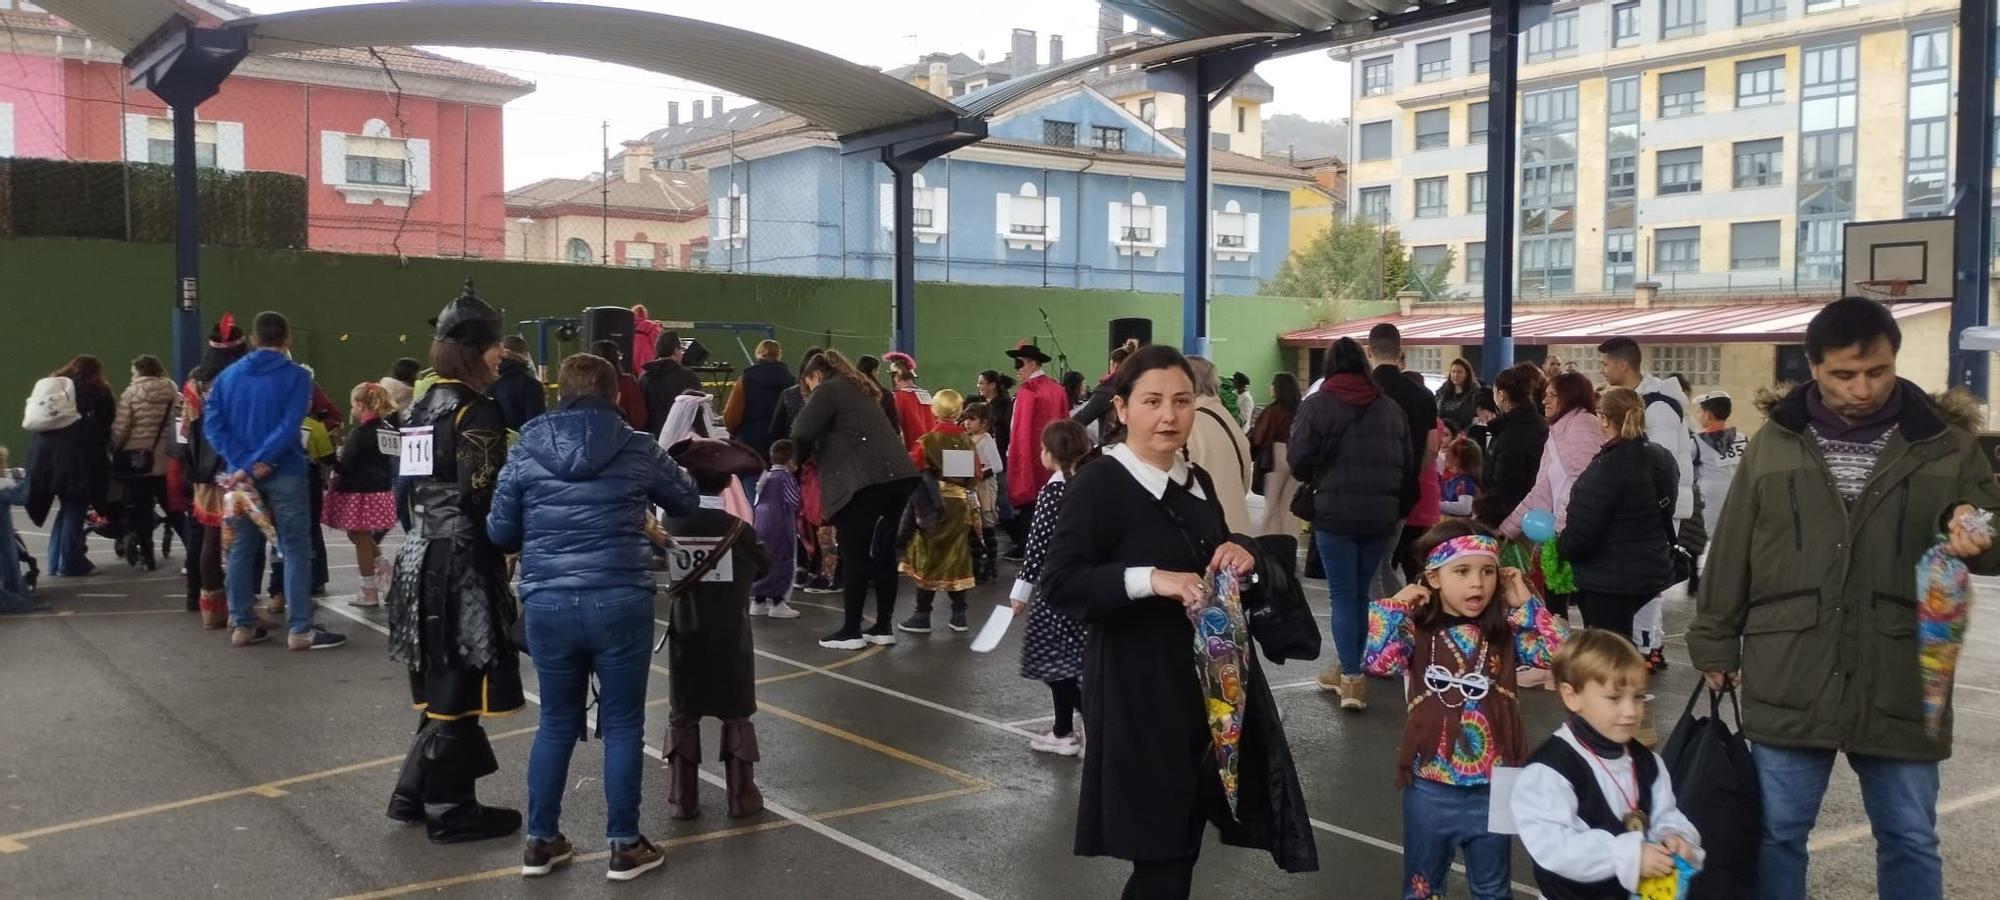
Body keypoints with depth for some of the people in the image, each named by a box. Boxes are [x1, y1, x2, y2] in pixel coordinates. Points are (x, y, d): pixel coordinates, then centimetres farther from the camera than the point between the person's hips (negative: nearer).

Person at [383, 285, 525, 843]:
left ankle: (415, 793, 25)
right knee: (459, 687, 1)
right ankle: (450, 811, 10)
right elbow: (480, 497, -20)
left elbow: (414, 485, 16)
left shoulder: (424, 406, 12)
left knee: (440, 683, 18)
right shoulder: (475, 411, -15)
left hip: (425, 556, 9)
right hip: (463, 563, -9)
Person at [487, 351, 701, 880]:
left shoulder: (526, 450, 3)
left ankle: (541, 841, 24)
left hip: (547, 605, 2)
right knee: (622, 723, 8)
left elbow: (499, 533, 5)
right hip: (620, 602, -2)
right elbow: (688, 503, 14)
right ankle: (624, 845, 15)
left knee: (556, 722, 17)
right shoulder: (637, 449, 0)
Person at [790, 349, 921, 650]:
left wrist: (804, 457, 12)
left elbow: (802, 434, -10)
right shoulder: (860, 388, 28)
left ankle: (852, 631, 3)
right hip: (897, 474, 8)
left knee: (856, 555, -2)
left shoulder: (827, 390, 3)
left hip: (864, 479, -8)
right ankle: (884, 627, 17)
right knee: (883, 551, 12)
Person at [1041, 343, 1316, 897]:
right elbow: (1059, 584, -21)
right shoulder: (1098, 485, -15)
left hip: (1210, 679, 8)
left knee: (1185, 837, 18)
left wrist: (1242, 551, -2)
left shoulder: (1197, 481, 9)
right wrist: (1150, 579, -31)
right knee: (1162, 849, 0)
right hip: (1139, 689, -8)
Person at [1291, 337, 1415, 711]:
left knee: (1343, 596, 3)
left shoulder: (1317, 404, -4)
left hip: (1335, 514, -4)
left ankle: (1351, 679, 0)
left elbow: (1299, 461, -9)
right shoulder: (1390, 407, 9)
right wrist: (1398, 509, 20)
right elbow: (1408, 466, 10)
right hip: (1381, 515, 4)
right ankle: (1347, 667, 26)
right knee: (1361, 593, 17)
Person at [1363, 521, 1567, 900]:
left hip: (1493, 788, 2)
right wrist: (1395, 605, -16)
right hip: (1431, 788, -2)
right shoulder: (1416, 631, -9)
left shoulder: (1506, 633, -1)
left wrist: (1527, 604, -7)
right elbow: (1375, 662, -25)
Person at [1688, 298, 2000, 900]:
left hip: (1899, 688, 0)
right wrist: (1716, 644, 8)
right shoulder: (1774, 443, 3)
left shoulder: (1944, 446, 1)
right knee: (1777, 834, 10)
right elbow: (1730, 554, 7)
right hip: (1789, 684, 0)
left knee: (1910, 842, 12)